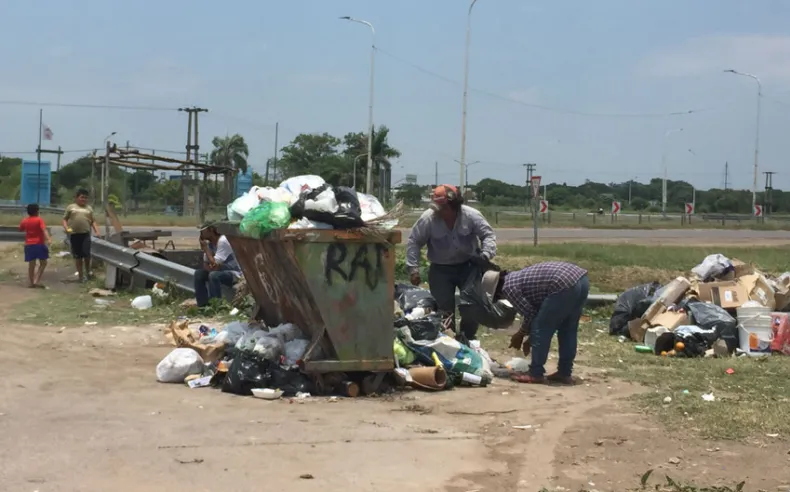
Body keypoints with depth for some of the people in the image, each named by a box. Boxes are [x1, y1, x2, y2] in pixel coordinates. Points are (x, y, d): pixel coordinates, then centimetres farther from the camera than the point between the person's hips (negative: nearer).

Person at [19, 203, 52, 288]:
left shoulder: (25, 221, 6)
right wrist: (48, 239, -32)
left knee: (31, 264, 9)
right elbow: (44, 230, -21)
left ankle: (31, 282, 11)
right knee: (43, 263, 5)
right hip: (39, 244, -4)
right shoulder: (39, 220, -8)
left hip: (29, 245, 5)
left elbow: (21, 229, 25)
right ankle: (37, 281, -7)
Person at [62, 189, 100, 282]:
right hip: (74, 234, 0)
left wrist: (96, 231, 4)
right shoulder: (71, 207, 9)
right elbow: (65, 219, 9)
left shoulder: (89, 208, 14)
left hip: (86, 234, 0)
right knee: (77, 255, 4)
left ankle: (88, 271, 12)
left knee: (86, 253, -11)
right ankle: (81, 275, 13)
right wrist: (66, 228, -8)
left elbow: (92, 221, 16)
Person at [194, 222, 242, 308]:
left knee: (213, 275, -33)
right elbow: (205, 264, 5)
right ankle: (202, 305, -2)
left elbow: (215, 264, -27)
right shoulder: (209, 243, 1)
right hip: (222, 271, 9)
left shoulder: (222, 242, -24)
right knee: (198, 273, -3)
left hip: (234, 273, -9)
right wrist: (209, 267, -20)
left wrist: (205, 247, -18)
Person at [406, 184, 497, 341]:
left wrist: (486, 254, -31)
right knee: (444, 308, 1)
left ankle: (468, 338, 23)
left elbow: (488, 235, -12)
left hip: (468, 266, 1)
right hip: (441, 269, -1)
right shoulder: (428, 218, -20)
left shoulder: (471, 215, -19)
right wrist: (413, 268, -16)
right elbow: (414, 242, -11)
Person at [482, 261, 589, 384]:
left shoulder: (508, 287, 4)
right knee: (567, 329, 20)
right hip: (582, 279, 10)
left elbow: (530, 314, 3)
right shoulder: (519, 277, 31)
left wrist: (520, 335, 20)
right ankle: (565, 373, 26)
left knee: (540, 329, 4)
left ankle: (536, 374, 10)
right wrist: (530, 338, 37)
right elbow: (538, 310, 34)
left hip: (564, 285, -10)